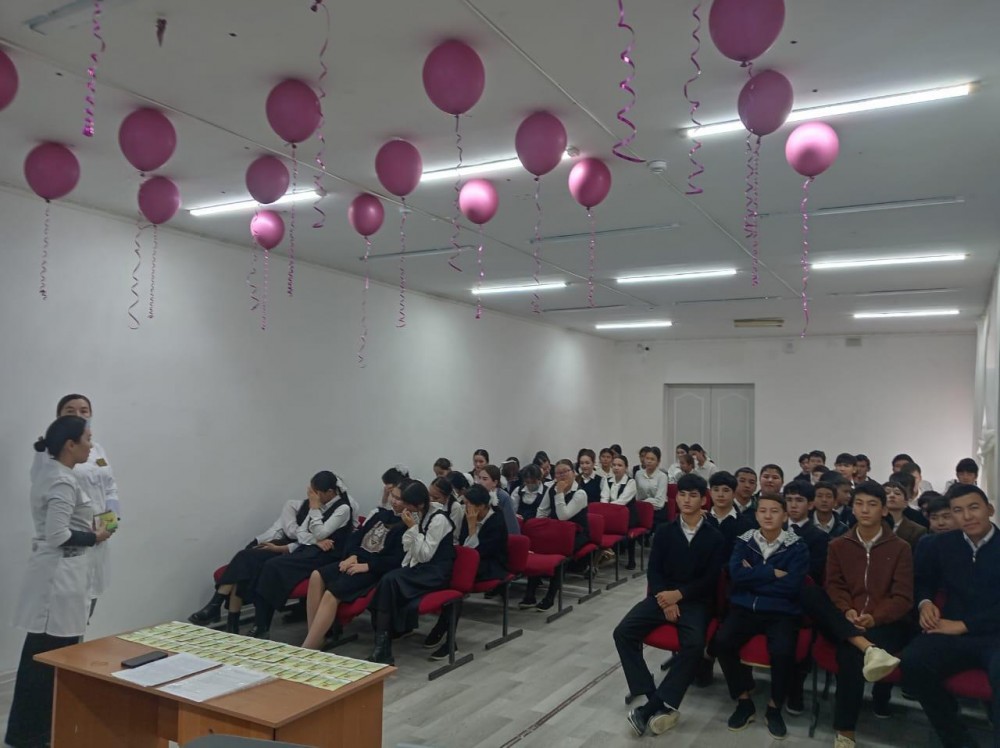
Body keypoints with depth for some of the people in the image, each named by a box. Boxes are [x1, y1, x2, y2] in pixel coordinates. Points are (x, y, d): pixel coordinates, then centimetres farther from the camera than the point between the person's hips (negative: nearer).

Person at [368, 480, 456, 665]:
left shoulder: (439, 518, -14)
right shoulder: (418, 515, 8)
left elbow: (425, 555, -17)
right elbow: (408, 549, 13)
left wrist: (413, 528, -20)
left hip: (436, 572, -7)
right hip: (419, 568, 7)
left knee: (390, 581, -28)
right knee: (387, 581, -23)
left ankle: (382, 648, -23)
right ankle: (382, 647, -23)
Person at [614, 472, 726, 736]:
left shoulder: (714, 537, 3)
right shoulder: (664, 532, 10)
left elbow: (711, 579, -4)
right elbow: (653, 570, 5)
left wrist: (679, 594, -16)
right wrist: (665, 599, -14)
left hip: (695, 601, -3)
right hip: (662, 595, 3)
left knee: (694, 645, -33)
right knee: (623, 632, -21)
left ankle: (653, 706, -25)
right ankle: (662, 704, -22)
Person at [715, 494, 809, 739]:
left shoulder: (797, 547, 1)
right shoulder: (744, 541, 7)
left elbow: (791, 586, -12)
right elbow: (736, 574, -9)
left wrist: (753, 578, -8)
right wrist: (773, 573, -12)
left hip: (781, 612, -2)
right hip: (745, 608, 2)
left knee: (783, 651, -31)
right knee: (722, 641, -25)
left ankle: (774, 707, -2)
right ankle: (744, 700, -1)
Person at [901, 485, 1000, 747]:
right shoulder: (941, 544, 12)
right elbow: (923, 580, 25)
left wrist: (963, 625, -13)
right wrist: (925, 603, 3)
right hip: (953, 634, 3)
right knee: (913, 661, -26)